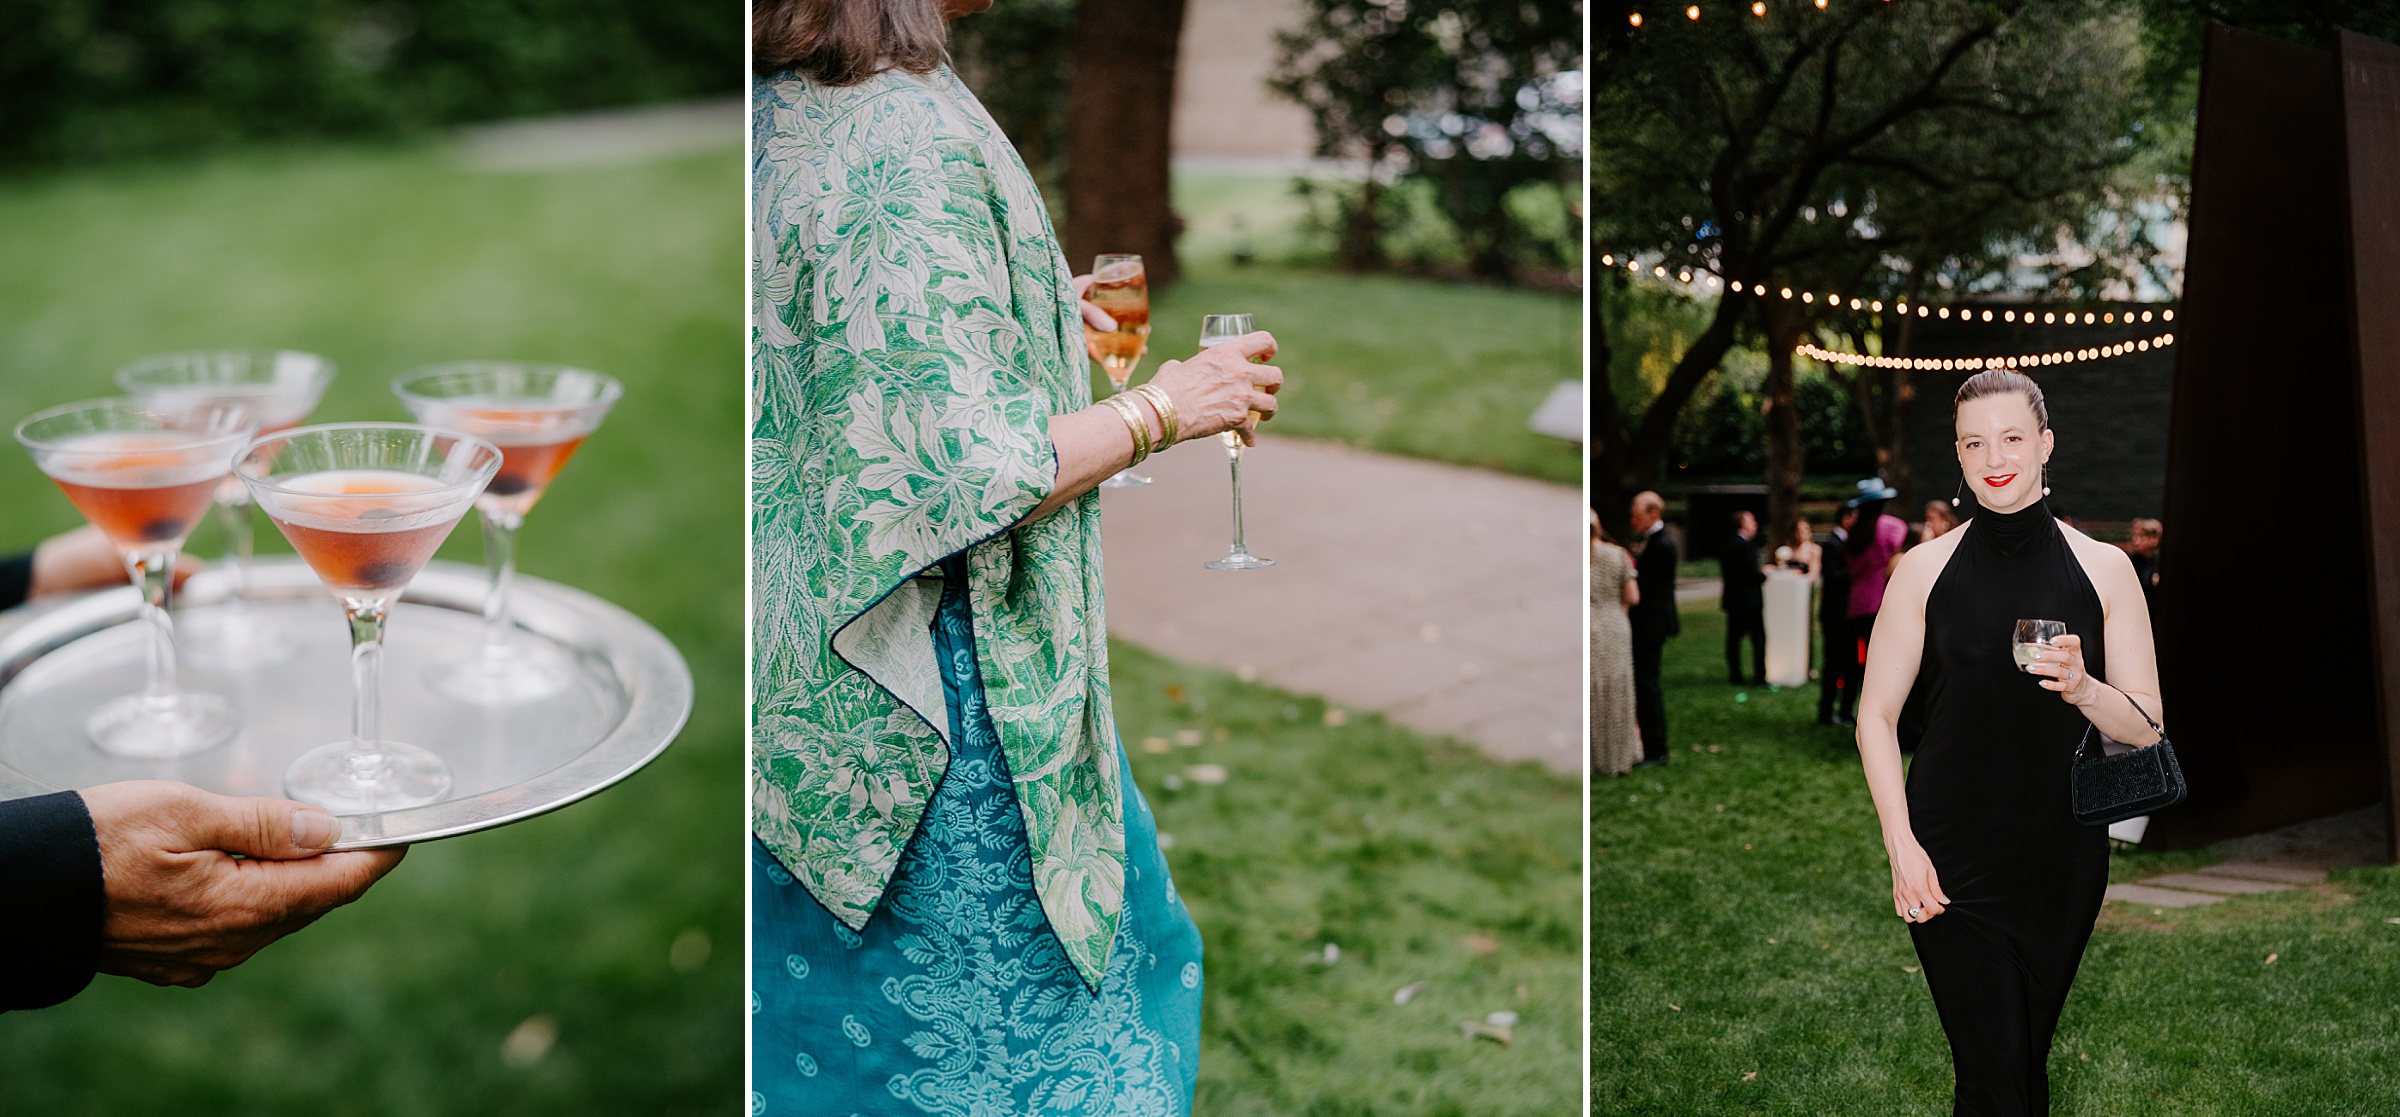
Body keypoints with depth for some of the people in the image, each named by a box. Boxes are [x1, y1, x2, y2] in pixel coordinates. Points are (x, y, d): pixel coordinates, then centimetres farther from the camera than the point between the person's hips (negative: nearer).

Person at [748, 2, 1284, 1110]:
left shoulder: (778, 115, 4)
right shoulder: (916, 139, -23)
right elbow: (963, 477, -25)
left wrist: (1034, 320, 19)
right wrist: (1160, 409, -11)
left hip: (807, 660, 9)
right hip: (948, 669, -9)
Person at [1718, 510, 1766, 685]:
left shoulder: (1726, 545, 7)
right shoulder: (1745, 546, -18)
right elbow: (1753, 575, -20)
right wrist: (1764, 574, 1)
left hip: (1731, 599, 7)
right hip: (1749, 600, -7)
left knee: (1733, 638, 9)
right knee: (1758, 638, 1)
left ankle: (1734, 675, 11)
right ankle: (1759, 676, 1)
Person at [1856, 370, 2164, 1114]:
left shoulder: (2103, 569, 3)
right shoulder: (1925, 569, 0)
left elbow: (2146, 727, 3)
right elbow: (1876, 716, 2)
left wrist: (2083, 689, -18)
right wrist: (1901, 847, -8)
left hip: (2063, 856, 2)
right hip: (1951, 857, -1)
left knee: (2029, 1056, 11)